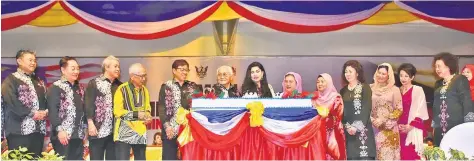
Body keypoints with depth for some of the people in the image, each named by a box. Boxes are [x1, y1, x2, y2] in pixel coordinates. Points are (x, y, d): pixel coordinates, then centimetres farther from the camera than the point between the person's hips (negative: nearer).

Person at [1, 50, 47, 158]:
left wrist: (45, 112, -2)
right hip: (19, 129, -6)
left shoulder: (38, 81, 22)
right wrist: (32, 113, -15)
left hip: (38, 129, 6)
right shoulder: (11, 80, 0)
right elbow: (11, 101, -12)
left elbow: (45, 100, 20)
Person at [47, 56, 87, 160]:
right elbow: (52, 111, -14)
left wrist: (85, 128, 16)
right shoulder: (56, 87, -5)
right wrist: (59, 129, -21)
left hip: (78, 135, 7)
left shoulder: (79, 88, 17)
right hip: (63, 134, -7)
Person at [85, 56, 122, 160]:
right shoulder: (94, 83, 1)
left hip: (114, 130, 4)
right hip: (98, 129, -4)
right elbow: (89, 105, -5)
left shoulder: (119, 85, 13)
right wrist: (90, 123, -13)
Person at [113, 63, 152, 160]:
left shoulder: (144, 90, 9)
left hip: (140, 132, 6)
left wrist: (148, 116, 0)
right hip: (124, 132, -6)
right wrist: (136, 114, -20)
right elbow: (117, 111, -14)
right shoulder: (122, 89, -11)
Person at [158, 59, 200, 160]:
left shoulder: (193, 86, 14)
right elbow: (161, 108, -1)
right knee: (170, 157, -2)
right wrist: (166, 125, -13)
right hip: (172, 129, -3)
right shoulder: (166, 86, 5)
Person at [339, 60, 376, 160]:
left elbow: (367, 109, -8)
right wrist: (347, 127, -6)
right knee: (350, 156, 0)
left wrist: (356, 127, -15)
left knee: (364, 155, -9)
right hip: (348, 131, 4)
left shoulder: (365, 88, 1)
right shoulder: (343, 91, 14)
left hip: (362, 129, -4)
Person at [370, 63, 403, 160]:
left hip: (389, 129, -1)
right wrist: (373, 120, -9)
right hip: (374, 128, 1)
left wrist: (384, 120, -10)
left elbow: (399, 109, 0)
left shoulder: (394, 89, 2)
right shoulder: (371, 88, 6)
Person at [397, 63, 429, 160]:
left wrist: (410, 126, -11)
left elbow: (420, 110, -4)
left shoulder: (418, 90, 1)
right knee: (402, 155, 0)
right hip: (400, 130, 4)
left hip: (413, 130, -4)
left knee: (412, 155, -9)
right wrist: (397, 125, -4)